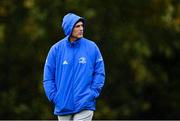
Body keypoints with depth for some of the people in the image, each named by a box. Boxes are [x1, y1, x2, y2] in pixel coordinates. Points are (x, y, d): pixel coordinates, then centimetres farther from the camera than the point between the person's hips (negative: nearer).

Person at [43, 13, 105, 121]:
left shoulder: (92, 47, 1)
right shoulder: (56, 49, 2)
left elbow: (100, 73, 4)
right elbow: (48, 77, 5)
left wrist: (93, 94, -6)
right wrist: (54, 97, -5)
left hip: (84, 106, -2)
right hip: (63, 107, 2)